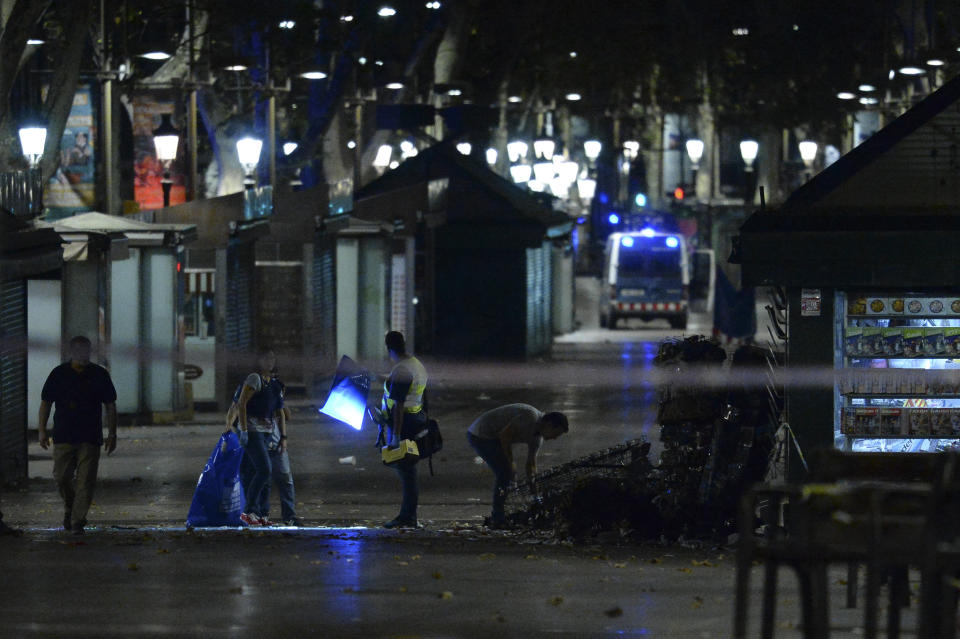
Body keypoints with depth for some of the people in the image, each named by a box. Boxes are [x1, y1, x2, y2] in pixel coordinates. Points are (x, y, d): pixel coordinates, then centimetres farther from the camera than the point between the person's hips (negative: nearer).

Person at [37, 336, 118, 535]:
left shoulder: (99, 375, 5)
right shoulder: (58, 374, 4)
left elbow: (110, 406, 9)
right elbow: (45, 403, 9)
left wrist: (112, 434, 5)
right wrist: (42, 430, 2)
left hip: (90, 438, 0)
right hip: (63, 435, 1)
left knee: (86, 481, -7)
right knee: (62, 477, 1)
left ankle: (78, 521, -3)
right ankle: (69, 508, 28)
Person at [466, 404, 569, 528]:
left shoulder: (538, 437, 8)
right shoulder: (530, 417, -22)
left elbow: (531, 464, 14)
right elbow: (504, 434, -23)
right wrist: (510, 462, -13)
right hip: (480, 434, -10)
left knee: (507, 473, 13)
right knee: (505, 472, -10)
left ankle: (496, 517, 19)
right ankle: (498, 519, -6)